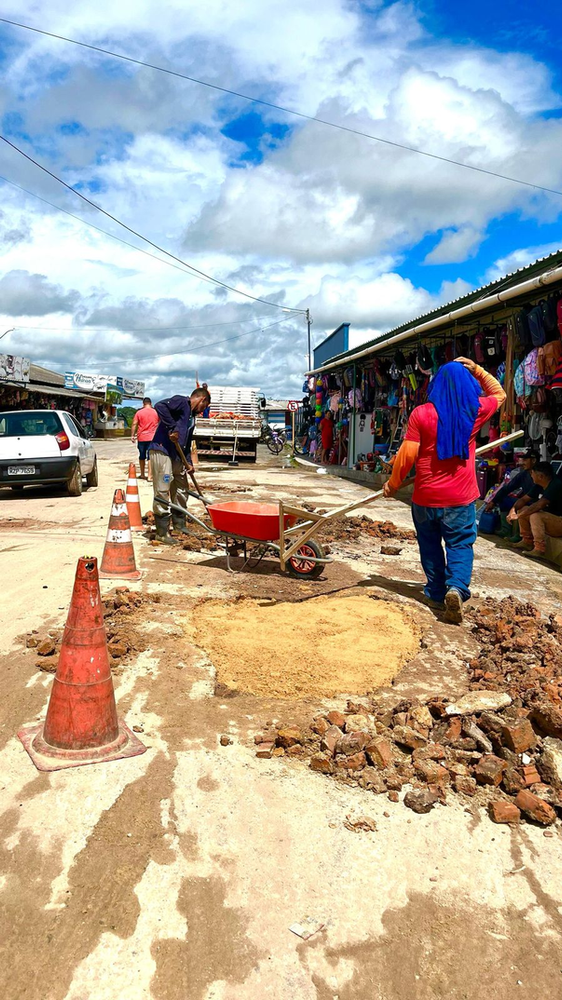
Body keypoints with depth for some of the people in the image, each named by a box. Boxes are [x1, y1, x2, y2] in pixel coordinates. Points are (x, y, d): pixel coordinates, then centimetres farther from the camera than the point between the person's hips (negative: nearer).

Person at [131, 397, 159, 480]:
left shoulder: (139, 412, 0)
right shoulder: (156, 412, 4)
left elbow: (134, 424, -4)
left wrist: (132, 435, 1)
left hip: (141, 438, 1)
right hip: (152, 438, -1)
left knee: (142, 456, 14)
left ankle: (142, 474, 23)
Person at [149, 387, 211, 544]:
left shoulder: (192, 417, 21)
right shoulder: (181, 402, -6)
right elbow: (160, 406, -25)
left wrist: (188, 462, 12)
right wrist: (172, 429, -25)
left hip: (177, 457, 10)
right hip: (162, 452, -10)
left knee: (181, 491, 17)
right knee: (162, 493, -6)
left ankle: (180, 526, 31)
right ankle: (162, 533, -1)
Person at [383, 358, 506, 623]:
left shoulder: (421, 413, -8)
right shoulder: (475, 411, -2)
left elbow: (407, 454, -11)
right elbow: (499, 393, 20)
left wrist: (393, 483, 1)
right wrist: (476, 370, 11)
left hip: (426, 496, 0)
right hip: (460, 497, 0)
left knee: (430, 545, 16)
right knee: (460, 544, 7)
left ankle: (436, 592, 23)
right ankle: (456, 587, -14)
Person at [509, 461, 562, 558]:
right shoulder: (539, 486, 2)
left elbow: (539, 505, -32)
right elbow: (524, 499, 7)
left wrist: (518, 515, -27)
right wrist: (513, 510, -12)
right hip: (549, 519, 9)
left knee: (535, 515, -31)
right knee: (522, 509, 3)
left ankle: (539, 549, -29)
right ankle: (527, 541, 8)